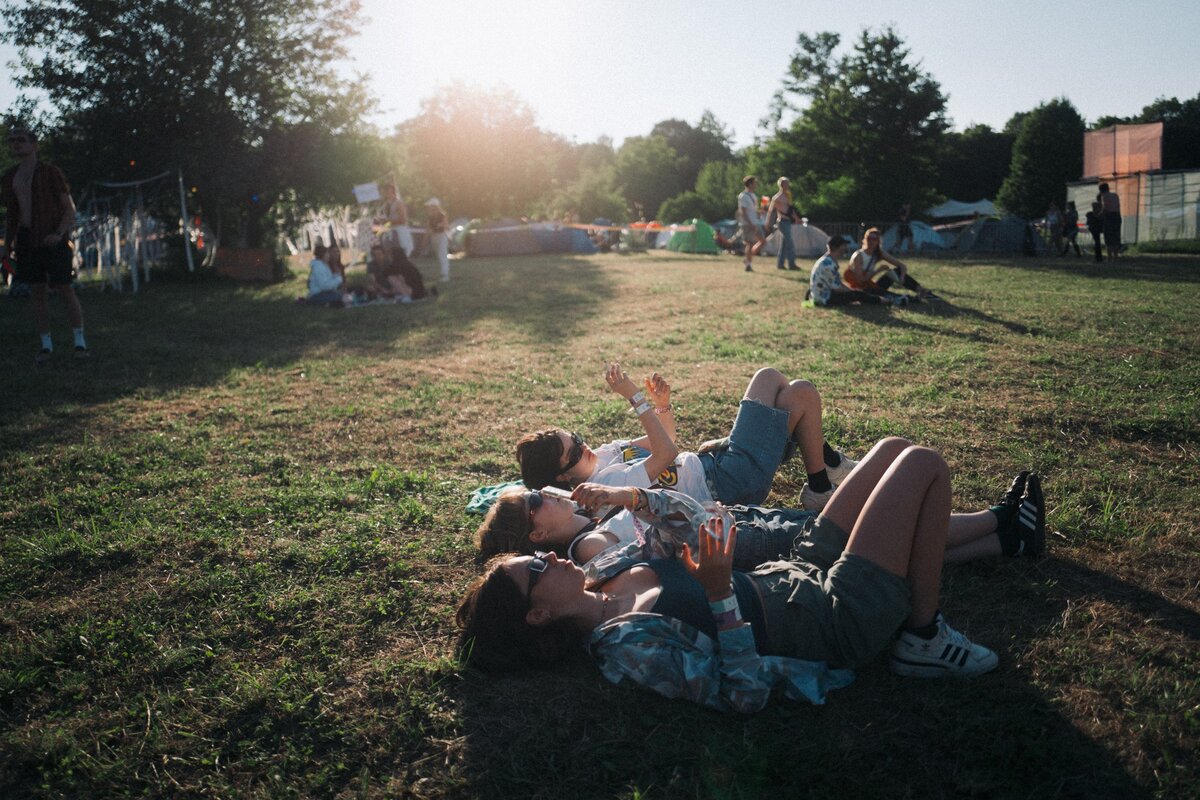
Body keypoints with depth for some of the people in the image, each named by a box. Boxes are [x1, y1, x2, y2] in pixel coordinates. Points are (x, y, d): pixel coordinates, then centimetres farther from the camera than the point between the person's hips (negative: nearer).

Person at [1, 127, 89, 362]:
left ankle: (80, 342, 0)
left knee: (66, 290, -6)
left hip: (53, 239, -4)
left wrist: (59, 234, -17)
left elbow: (70, 209, -2)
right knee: (38, 293, 4)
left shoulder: (51, 172, -1)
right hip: (27, 240, 4)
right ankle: (46, 345, 9)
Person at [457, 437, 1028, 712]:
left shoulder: (606, 574, -1)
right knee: (925, 464, -7)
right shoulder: (627, 646, -28)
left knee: (894, 449, 14)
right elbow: (744, 693, -32)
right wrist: (720, 593, -34)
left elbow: (676, 550, 14)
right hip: (842, 617, -8)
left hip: (798, 572, 9)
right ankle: (923, 637, 5)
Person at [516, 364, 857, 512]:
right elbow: (666, 454, -32)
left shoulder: (604, 454, 3)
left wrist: (662, 403, -10)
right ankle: (819, 488, 10)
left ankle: (827, 458, 27)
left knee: (770, 377, 15)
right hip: (731, 482, -10)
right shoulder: (606, 483, -28)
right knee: (802, 393, -7)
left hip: (707, 459, 10)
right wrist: (635, 398, -29)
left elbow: (664, 440, 11)